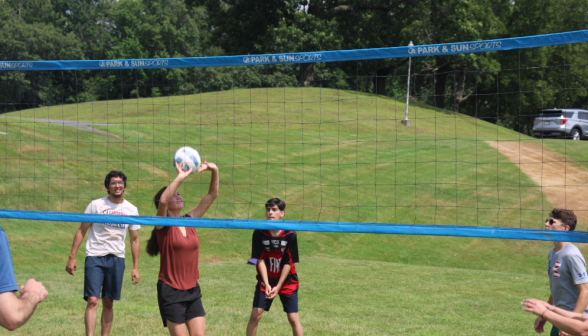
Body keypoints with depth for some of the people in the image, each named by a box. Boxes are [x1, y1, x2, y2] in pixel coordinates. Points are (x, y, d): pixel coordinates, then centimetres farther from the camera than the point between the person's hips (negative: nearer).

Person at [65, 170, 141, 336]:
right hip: (95, 257, -2)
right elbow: (81, 231, 3)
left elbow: (134, 239, 12)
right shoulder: (96, 205, -1)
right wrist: (72, 257, -3)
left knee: (108, 303, 7)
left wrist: (135, 267, 8)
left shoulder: (131, 210, 6)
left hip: (116, 259, 3)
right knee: (93, 300, -13)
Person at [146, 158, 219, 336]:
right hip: (171, 290, -5)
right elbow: (163, 199, -28)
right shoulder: (163, 224, -7)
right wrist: (181, 176, -31)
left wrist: (214, 171, -5)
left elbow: (212, 195, 8)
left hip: (192, 290, 6)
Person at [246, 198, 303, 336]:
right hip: (266, 280, 1)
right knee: (255, 315, -6)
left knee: (293, 318, -4)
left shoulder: (290, 234, -15)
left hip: (287, 281, -1)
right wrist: (266, 284, -19)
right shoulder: (259, 233, -12)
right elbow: (260, 260, -10)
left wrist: (278, 286, -14)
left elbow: (288, 263, -11)